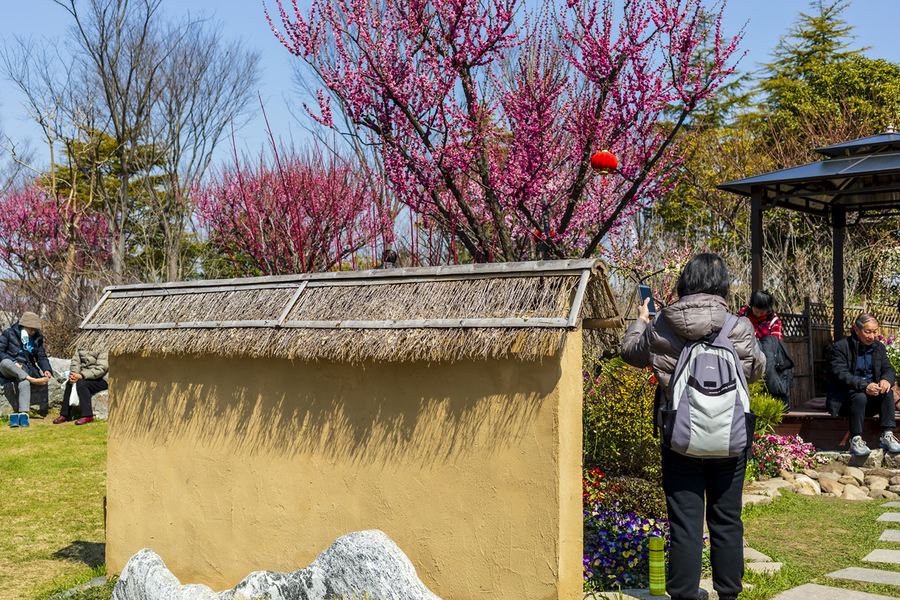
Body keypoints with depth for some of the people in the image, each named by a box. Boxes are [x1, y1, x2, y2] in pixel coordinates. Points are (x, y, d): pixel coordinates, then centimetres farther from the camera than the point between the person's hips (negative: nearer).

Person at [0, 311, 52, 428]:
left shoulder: (37, 338, 13)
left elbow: (41, 357, 14)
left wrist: (47, 369, -6)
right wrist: (14, 362, -16)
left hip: (24, 370, 2)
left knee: (25, 383, -36)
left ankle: (23, 414, -41)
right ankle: (32, 380, -39)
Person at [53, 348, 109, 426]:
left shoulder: (103, 350, -16)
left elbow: (101, 368, -23)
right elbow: (75, 361, 9)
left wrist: (81, 376, -29)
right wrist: (73, 374, -13)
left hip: (102, 379, -7)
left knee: (81, 383, -31)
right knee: (69, 384, -18)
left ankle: (87, 416, -28)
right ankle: (64, 415, -10)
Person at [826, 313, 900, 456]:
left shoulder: (879, 347, 11)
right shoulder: (841, 347, -8)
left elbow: (888, 369, 5)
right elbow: (840, 374, -19)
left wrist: (887, 380, -22)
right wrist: (864, 386, -34)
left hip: (872, 399, 5)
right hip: (845, 398, -5)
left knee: (887, 391, -24)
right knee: (860, 397, -35)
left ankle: (887, 435, -22)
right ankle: (855, 440, -30)